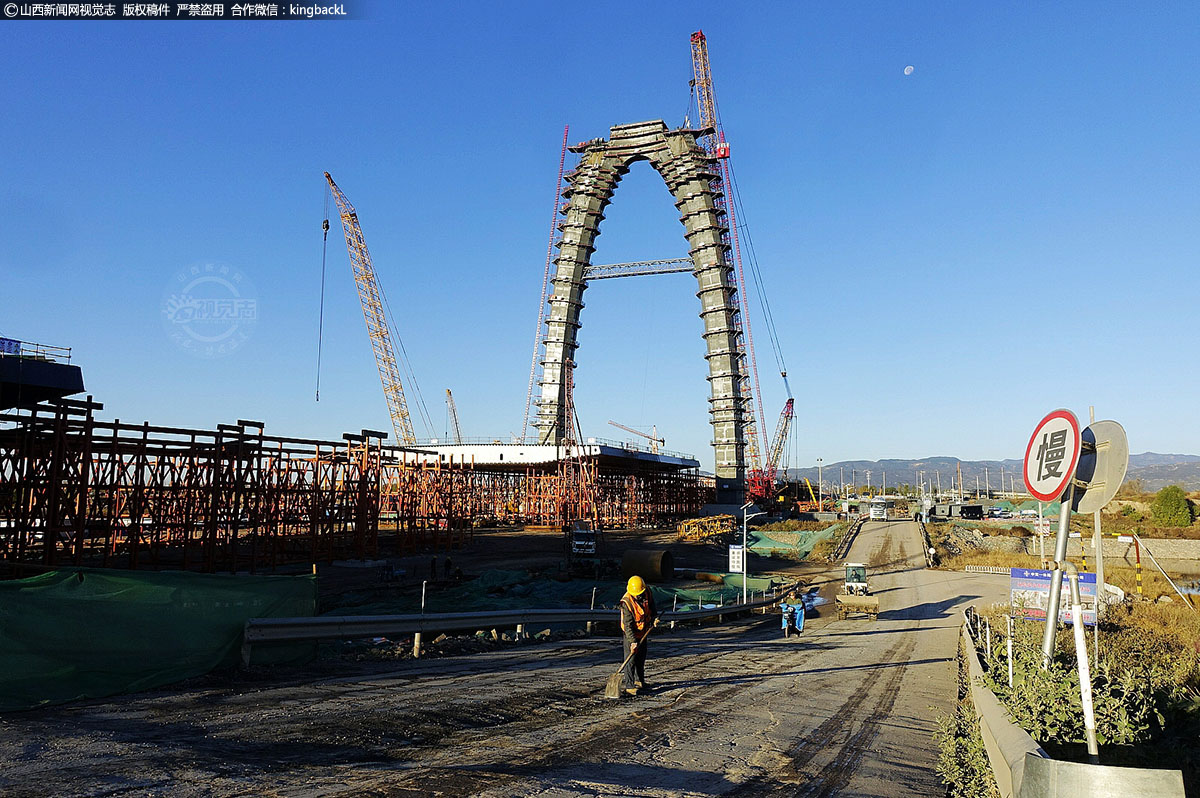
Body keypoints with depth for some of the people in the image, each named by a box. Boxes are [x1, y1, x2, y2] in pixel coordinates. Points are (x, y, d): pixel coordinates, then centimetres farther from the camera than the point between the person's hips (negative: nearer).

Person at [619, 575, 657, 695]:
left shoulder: (647, 594, -12)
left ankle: (639, 680, 34)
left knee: (641, 658, 18)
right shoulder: (626, 601, -29)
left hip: (643, 632, 6)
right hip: (630, 633, -6)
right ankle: (629, 685, -6)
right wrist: (632, 641, -34)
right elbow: (628, 625, -29)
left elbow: (652, 607, 9)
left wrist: (654, 618, -10)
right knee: (631, 659, -11)